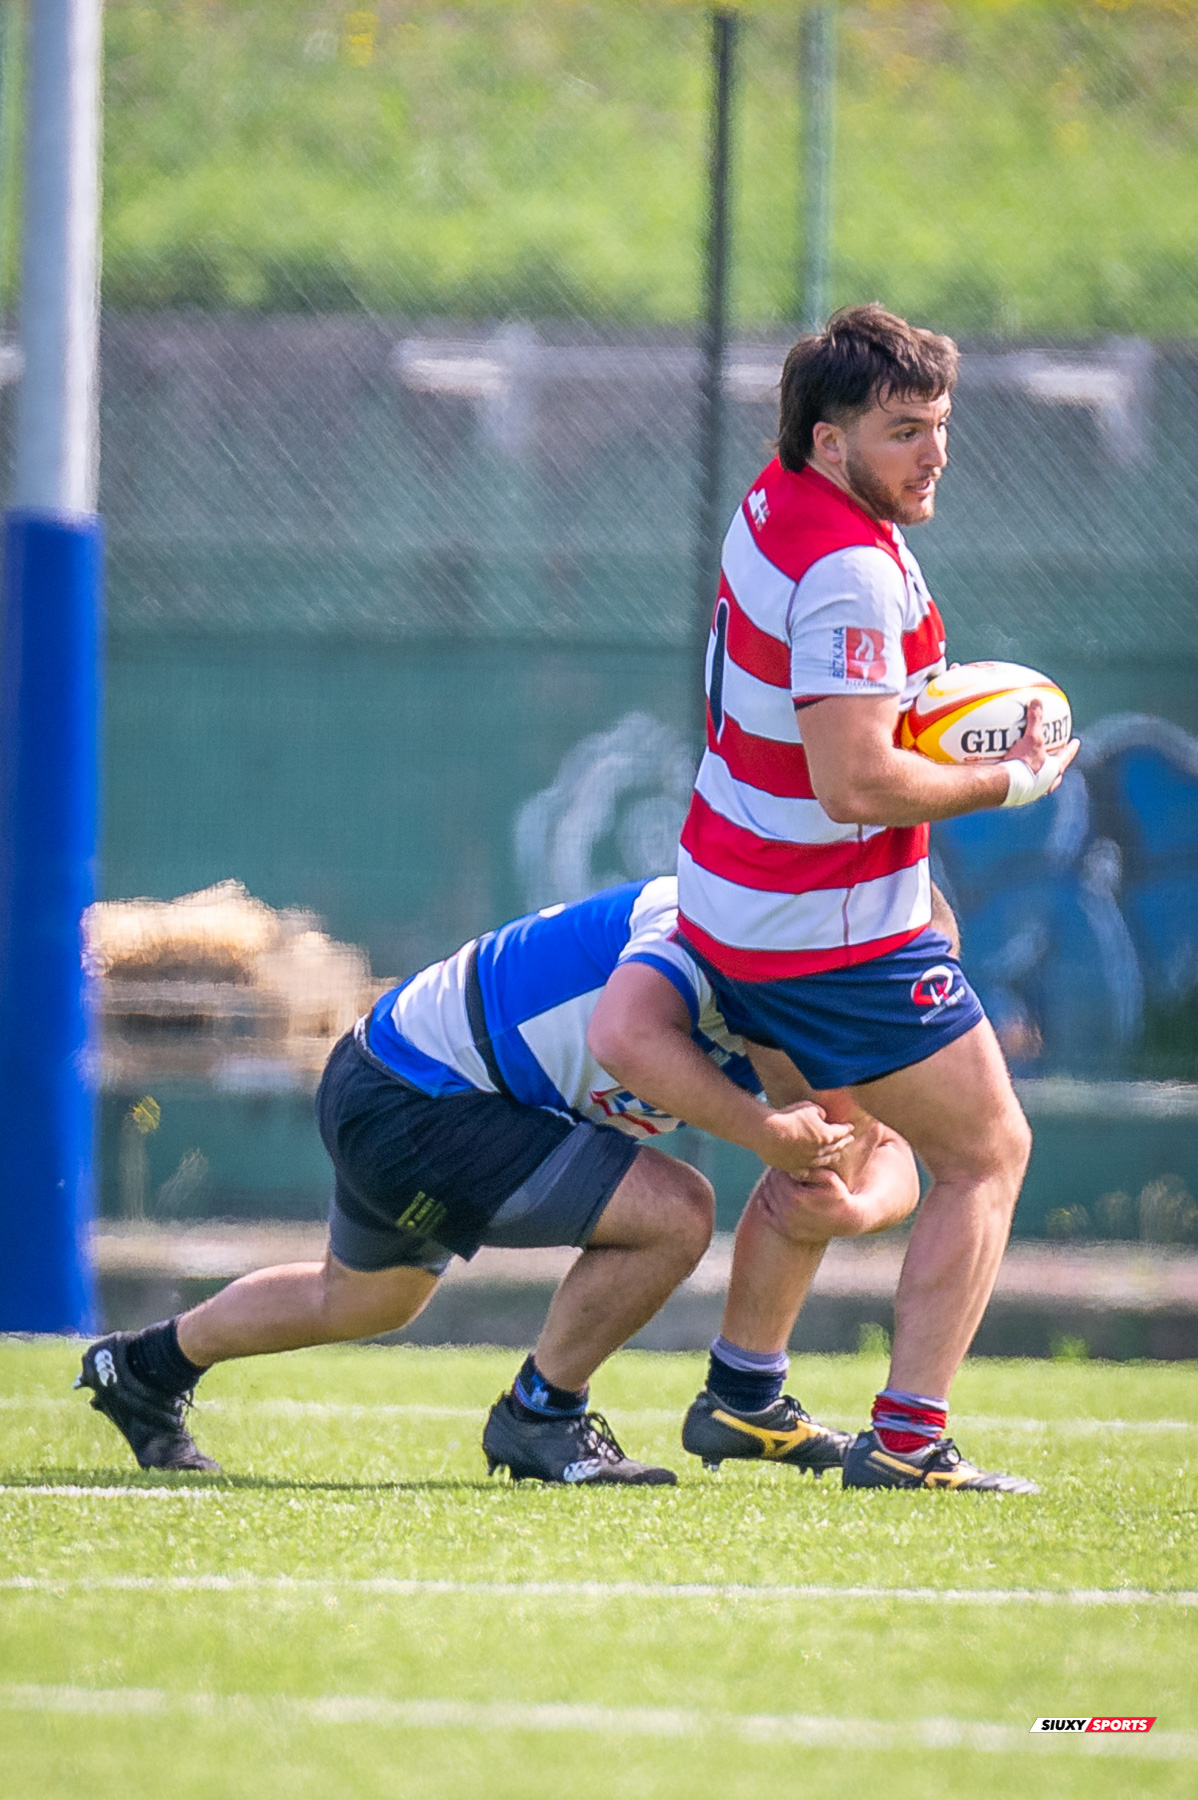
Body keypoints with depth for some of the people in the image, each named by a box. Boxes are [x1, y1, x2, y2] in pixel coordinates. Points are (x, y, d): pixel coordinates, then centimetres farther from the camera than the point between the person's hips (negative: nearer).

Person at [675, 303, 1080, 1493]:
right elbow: (856, 784, -31)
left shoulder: (774, 502, 4)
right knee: (988, 1153, 0)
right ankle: (907, 1438, -6)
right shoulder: (850, 572, -27)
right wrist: (1010, 782, -17)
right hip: (836, 938, -10)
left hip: (730, 901, 10)